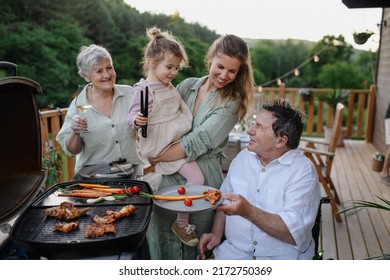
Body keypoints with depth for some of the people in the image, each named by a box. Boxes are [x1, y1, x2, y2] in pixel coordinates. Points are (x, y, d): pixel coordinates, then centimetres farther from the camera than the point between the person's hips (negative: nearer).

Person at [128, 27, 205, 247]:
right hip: (162, 144, -9)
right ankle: (182, 223, 3)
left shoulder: (170, 87, 11)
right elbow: (133, 117, -15)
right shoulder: (143, 89, -14)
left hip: (179, 140, 9)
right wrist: (138, 120, -34)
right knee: (197, 178, -15)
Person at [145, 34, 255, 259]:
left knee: (193, 250, 12)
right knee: (163, 244, 14)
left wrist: (156, 157, -12)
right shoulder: (188, 86, 5)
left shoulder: (231, 104, -8)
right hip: (169, 176, 4)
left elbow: (195, 144, -16)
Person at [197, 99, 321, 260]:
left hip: (282, 258, -3)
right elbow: (225, 200, 16)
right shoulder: (243, 157, 8)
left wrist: (247, 211, -28)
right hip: (234, 251, 4)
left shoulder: (303, 171, -11)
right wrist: (216, 234, 2)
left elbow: (294, 233, -19)